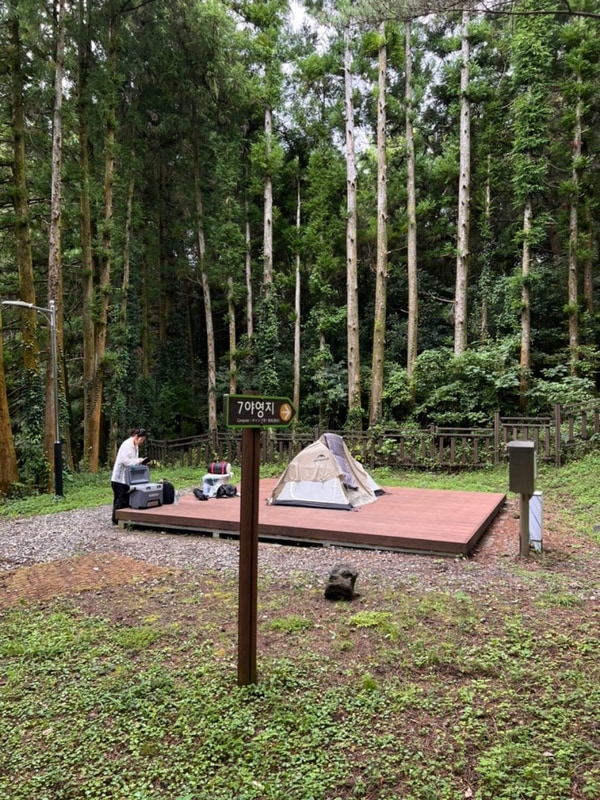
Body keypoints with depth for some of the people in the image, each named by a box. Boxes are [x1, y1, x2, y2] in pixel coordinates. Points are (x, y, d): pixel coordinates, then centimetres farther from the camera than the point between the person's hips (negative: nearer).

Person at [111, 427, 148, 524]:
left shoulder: (135, 446, 12)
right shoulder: (127, 444, -16)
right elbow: (124, 460, -24)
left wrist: (139, 461, 1)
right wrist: (138, 461, -21)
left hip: (127, 478, 9)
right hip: (120, 478, -9)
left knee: (126, 499, 9)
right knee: (120, 500, -4)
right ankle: (116, 520, 4)